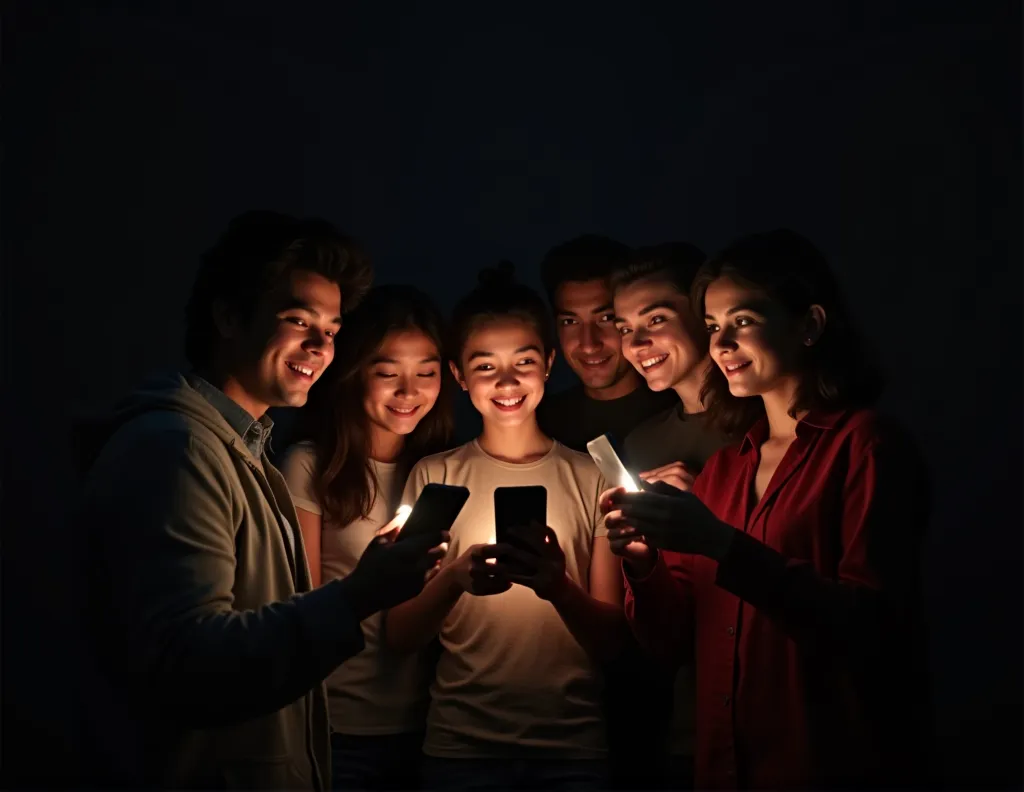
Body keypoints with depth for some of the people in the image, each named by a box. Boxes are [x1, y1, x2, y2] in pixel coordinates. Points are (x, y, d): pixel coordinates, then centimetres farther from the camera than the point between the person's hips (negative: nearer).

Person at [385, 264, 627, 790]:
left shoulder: (592, 477, 1)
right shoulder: (433, 477, 1)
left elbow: (611, 638, -1)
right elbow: (400, 637, -3)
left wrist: (557, 586, -21)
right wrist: (455, 580, -23)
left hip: (572, 745, 0)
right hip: (460, 744, 0)